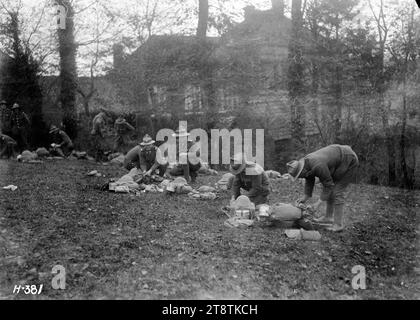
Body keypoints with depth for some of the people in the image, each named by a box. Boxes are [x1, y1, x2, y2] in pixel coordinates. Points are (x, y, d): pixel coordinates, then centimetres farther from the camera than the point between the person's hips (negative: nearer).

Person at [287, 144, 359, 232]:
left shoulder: (318, 166, -35)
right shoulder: (304, 163, -7)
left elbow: (329, 184, -26)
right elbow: (309, 181, 5)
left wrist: (319, 203, -22)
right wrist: (305, 198, -2)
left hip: (349, 161, -9)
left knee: (338, 191, -11)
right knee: (330, 189, 11)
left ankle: (338, 224, -8)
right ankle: (328, 217, 19)